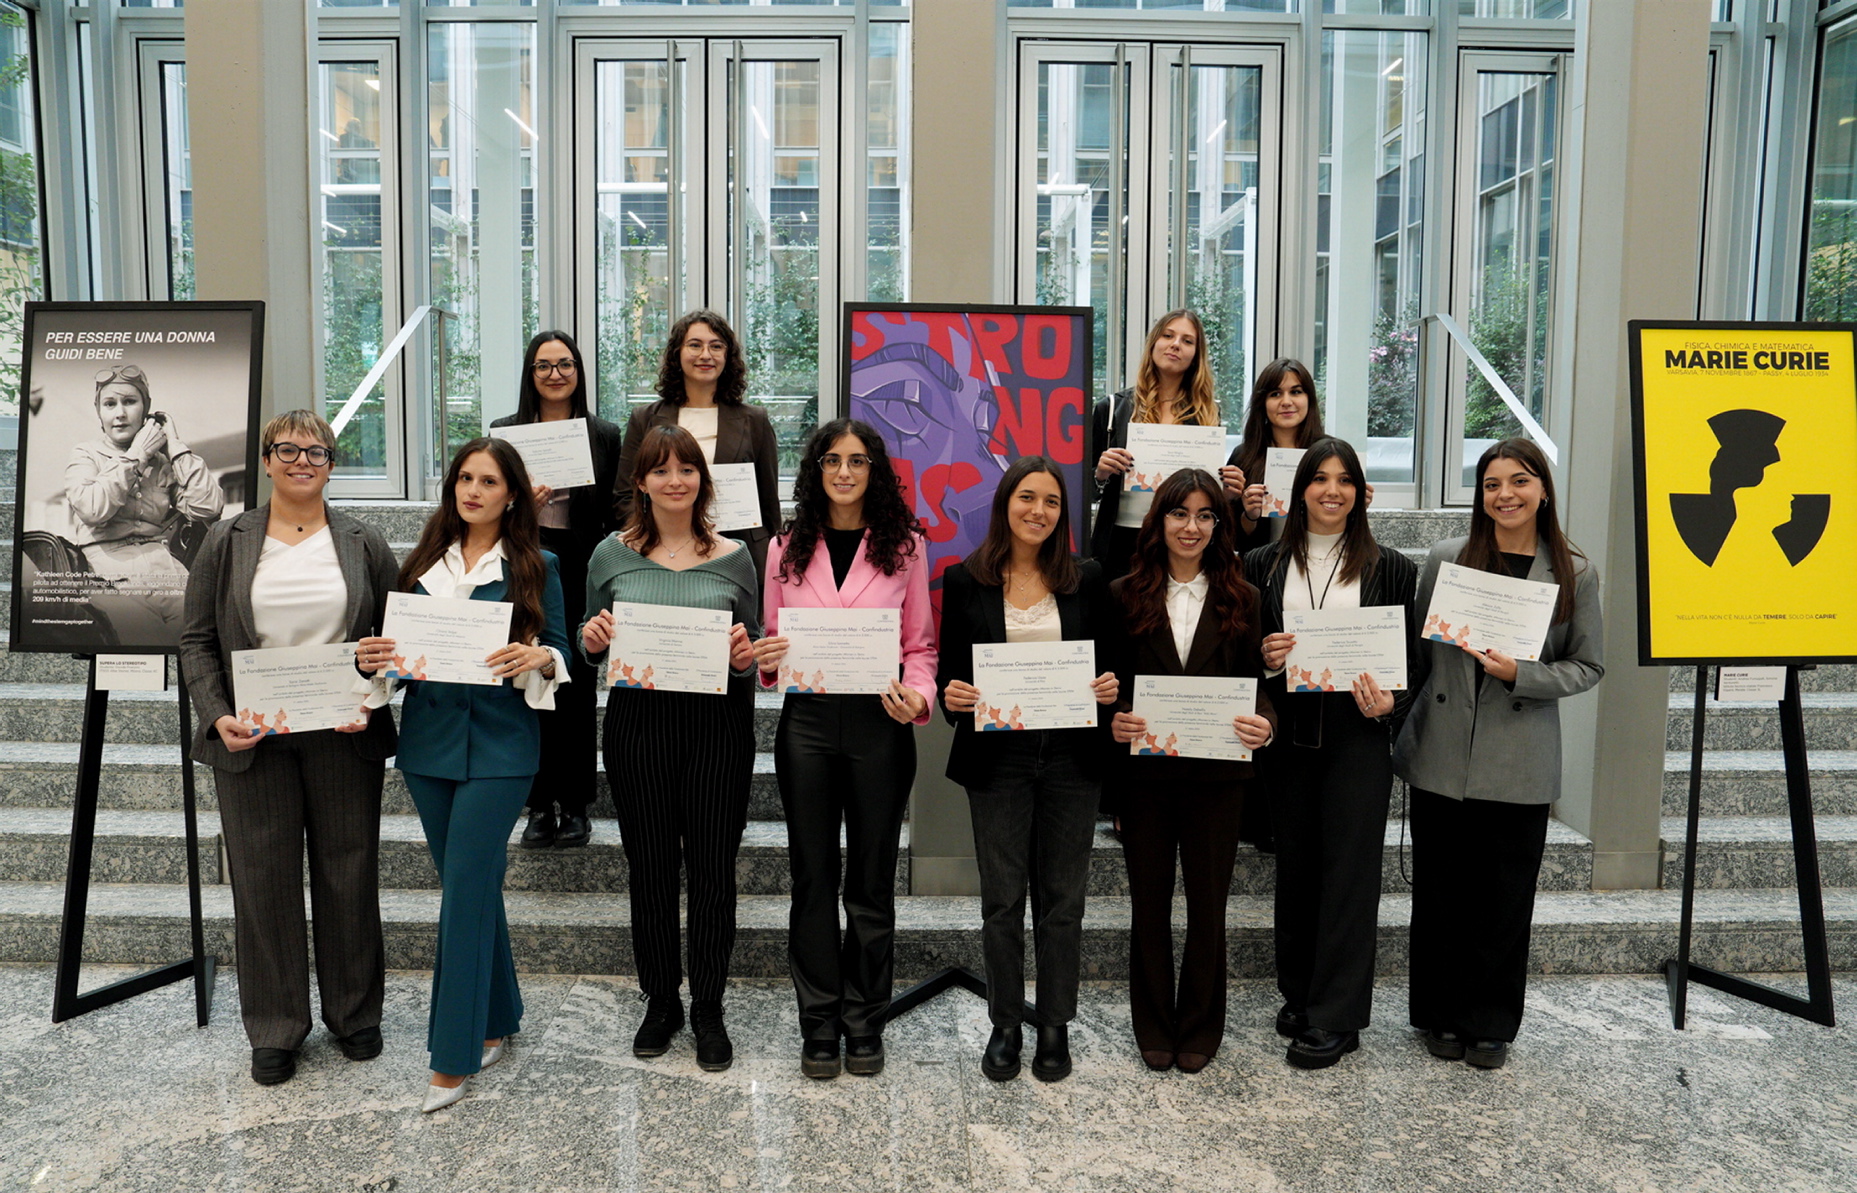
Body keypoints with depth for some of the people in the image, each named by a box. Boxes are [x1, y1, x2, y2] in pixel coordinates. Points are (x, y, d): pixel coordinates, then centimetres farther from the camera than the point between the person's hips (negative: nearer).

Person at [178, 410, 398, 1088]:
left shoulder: (363, 544, 5)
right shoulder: (227, 543, 6)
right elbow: (197, 642, 5)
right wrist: (217, 716, -9)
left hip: (344, 737, 0)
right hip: (253, 739, 0)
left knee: (349, 873, 7)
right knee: (264, 877, 6)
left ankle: (354, 1014, 24)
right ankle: (275, 1030, 21)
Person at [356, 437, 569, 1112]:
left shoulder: (536, 568, 0)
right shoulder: (425, 562, 11)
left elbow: (560, 651, -1)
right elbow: (402, 641, 14)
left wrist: (537, 659, -22)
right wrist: (374, 659, -6)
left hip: (498, 746, -4)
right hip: (428, 740, 4)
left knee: (466, 892, -6)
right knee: (473, 886, 13)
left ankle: (454, 1057, 4)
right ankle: (497, 1023, 29)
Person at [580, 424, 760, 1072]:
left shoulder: (732, 557, 5)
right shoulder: (613, 555, 6)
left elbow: (754, 649, 11)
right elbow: (591, 648, 12)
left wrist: (746, 657, -11)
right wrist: (593, 640, -10)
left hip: (718, 725, 0)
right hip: (637, 722, 0)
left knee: (713, 866, 4)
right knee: (650, 866, 8)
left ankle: (708, 1008, 20)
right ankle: (660, 1000, 26)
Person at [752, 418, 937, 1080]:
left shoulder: (903, 545, 3)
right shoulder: (787, 548, 8)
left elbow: (920, 644, 4)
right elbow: (771, 640, 13)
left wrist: (917, 695, -15)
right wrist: (767, 660, -10)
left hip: (878, 724, -1)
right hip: (806, 721, 1)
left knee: (872, 880, 8)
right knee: (813, 876, 8)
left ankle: (865, 1025, 23)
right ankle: (819, 1026, 21)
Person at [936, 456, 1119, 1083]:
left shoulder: (1087, 579, 4)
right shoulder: (965, 581, 1)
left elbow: (1109, 664, 9)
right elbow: (949, 671, 3)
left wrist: (1109, 688, -11)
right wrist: (951, 694, -17)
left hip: (1072, 755, 1)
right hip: (997, 756, -1)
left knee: (1062, 898, 9)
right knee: (1002, 900, 6)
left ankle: (1055, 1028, 23)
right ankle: (1005, 1026, 22)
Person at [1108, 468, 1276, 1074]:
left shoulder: (1241, 599, 6)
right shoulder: (1125, 595, 4)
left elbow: (1257, 681, 5)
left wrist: (1264, 722, -16)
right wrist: (1113, 721, -18)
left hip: (1216, 774, 0)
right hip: (1144, 771, 0)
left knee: (1208, 904, 8)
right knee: (1149, 903, 10)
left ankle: (1199, 1030, 26)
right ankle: (1154, 1030, 26)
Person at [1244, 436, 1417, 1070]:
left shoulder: (1389, 568, 4)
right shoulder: (1262, 566, 7)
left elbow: (1410, 655, 5)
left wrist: (1389, 703, -13)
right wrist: (1266, 660, -11)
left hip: (1358, 734, -2)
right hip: (1289, 733, 2)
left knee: (1349, 868, -2)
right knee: (1295, 863, 10)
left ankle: (1335, 1017, 6)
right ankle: (1298, 994, 25)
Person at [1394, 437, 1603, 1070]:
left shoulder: (1574, 573, 1)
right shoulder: (1448, 558, 2)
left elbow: (1587, 666, 4)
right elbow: (1415, 645, 7)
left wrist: (1521, 674, -13)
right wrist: (1402, 723, 3)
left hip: (1521, 764, 0)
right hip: (1442, 753, 0)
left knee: (1507, 896, 7)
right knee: (1441, 890, 8)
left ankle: (1491, 1023, 25)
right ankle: (1442, 1015, 25)